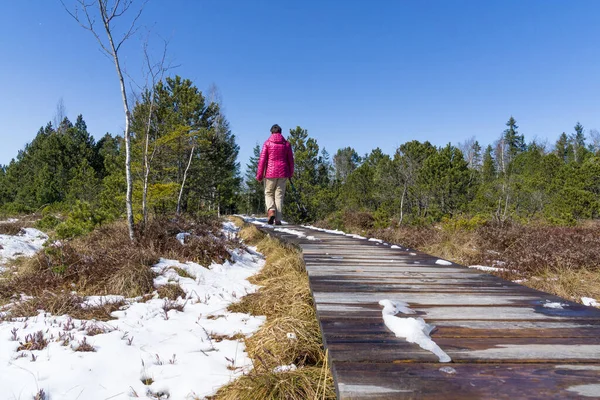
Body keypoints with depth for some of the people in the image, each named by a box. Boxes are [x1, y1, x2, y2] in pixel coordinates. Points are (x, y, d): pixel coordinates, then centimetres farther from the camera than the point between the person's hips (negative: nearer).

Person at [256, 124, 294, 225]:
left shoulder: (267, 143, 0)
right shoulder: (286, 144, 7)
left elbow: (262, 159, -4)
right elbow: (291, 160, 9)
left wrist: (259, 175, -1)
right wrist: (291, 174, 19)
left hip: (270, 172, -2)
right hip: (283, 173, 2)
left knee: (268, 193, 12)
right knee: (279, 195, 5)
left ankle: (271, 210, -13)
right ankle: (278, 219, 1)